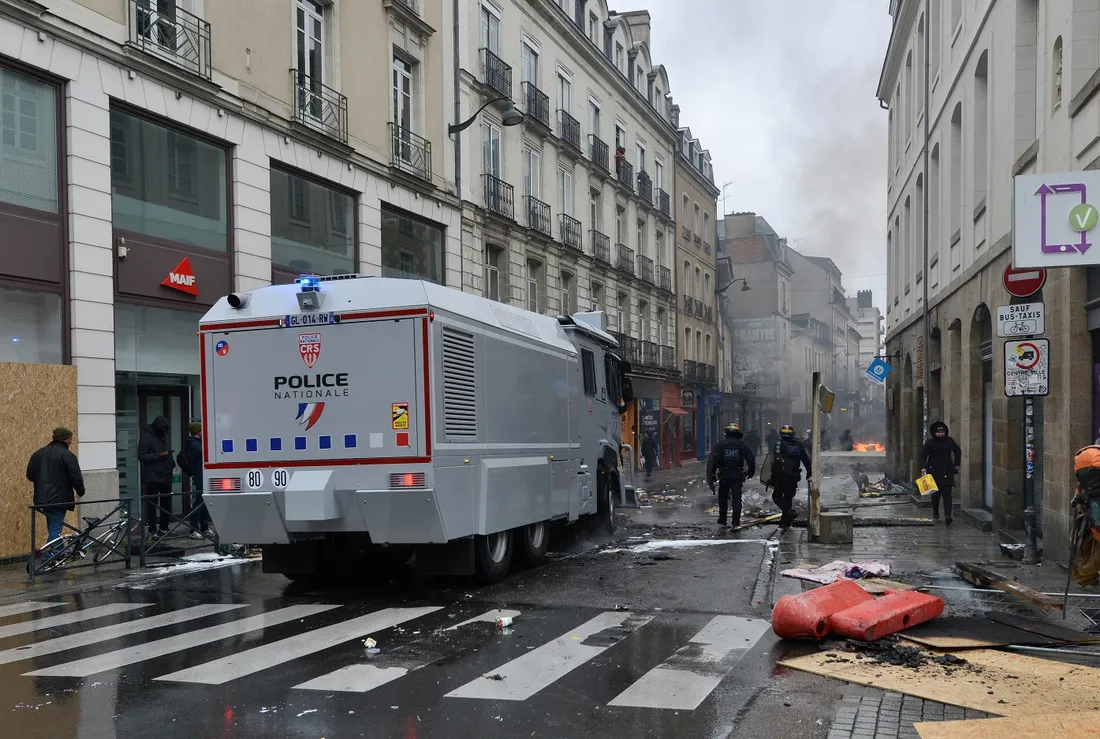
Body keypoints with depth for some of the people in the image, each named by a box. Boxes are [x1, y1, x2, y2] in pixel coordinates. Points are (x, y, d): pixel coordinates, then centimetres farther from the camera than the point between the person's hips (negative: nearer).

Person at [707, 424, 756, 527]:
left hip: (724, 475, 0)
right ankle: (736, 521, 0)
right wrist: (751, 472, 12)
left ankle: (722, 520, 18)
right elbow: (751, 459, -1)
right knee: (737, 499, 5)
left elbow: (713, 461, -9)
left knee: (722, 498, 14)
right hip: (737, 475, 0)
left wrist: (711, 477, -6)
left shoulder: (720, 445, -2)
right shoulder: (742, 444, 1)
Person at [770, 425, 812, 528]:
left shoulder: (779, 444, -9)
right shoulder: (798, 445, 6)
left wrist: (773, 476, -12)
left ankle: (788, 511, -17)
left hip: (782, 476, -5)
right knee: (788, 497, 15)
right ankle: (786, 521, 18)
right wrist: (809, 472, 22)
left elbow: (775, 462, -15)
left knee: (777, 496, 6)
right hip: (794, 476, 5)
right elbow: (806, 460, 11)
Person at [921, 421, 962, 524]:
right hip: (934, 472, -1)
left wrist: (956, 464, 16)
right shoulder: (930, 442, -4)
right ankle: (935, 512, 32)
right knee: (936, 493, 9)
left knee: (947, 493, -9)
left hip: (947, 472, 1)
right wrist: (923, 467, -15)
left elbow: (958, 451, 21)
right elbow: (923, 455, -3)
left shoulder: (949, 441, 5)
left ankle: (948, 515, -17)